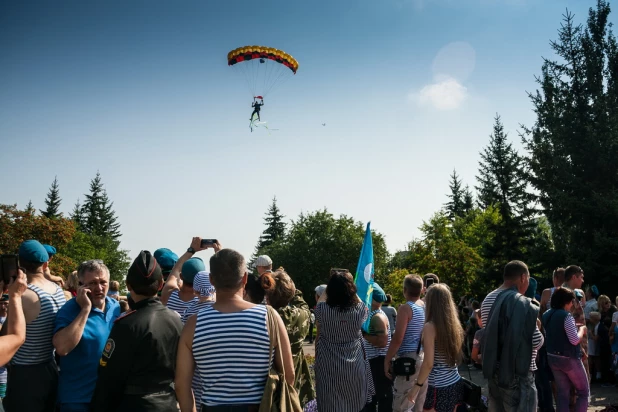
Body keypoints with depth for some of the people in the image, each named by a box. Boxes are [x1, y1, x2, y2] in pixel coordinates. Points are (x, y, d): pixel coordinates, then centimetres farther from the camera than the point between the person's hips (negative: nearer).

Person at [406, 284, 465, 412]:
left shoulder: (430, 326, -14)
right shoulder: (453, 324, 6)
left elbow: (428, 363, -16)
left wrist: (417, 385, -7)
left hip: (439, 387, -7)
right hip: (456, 383, 7)